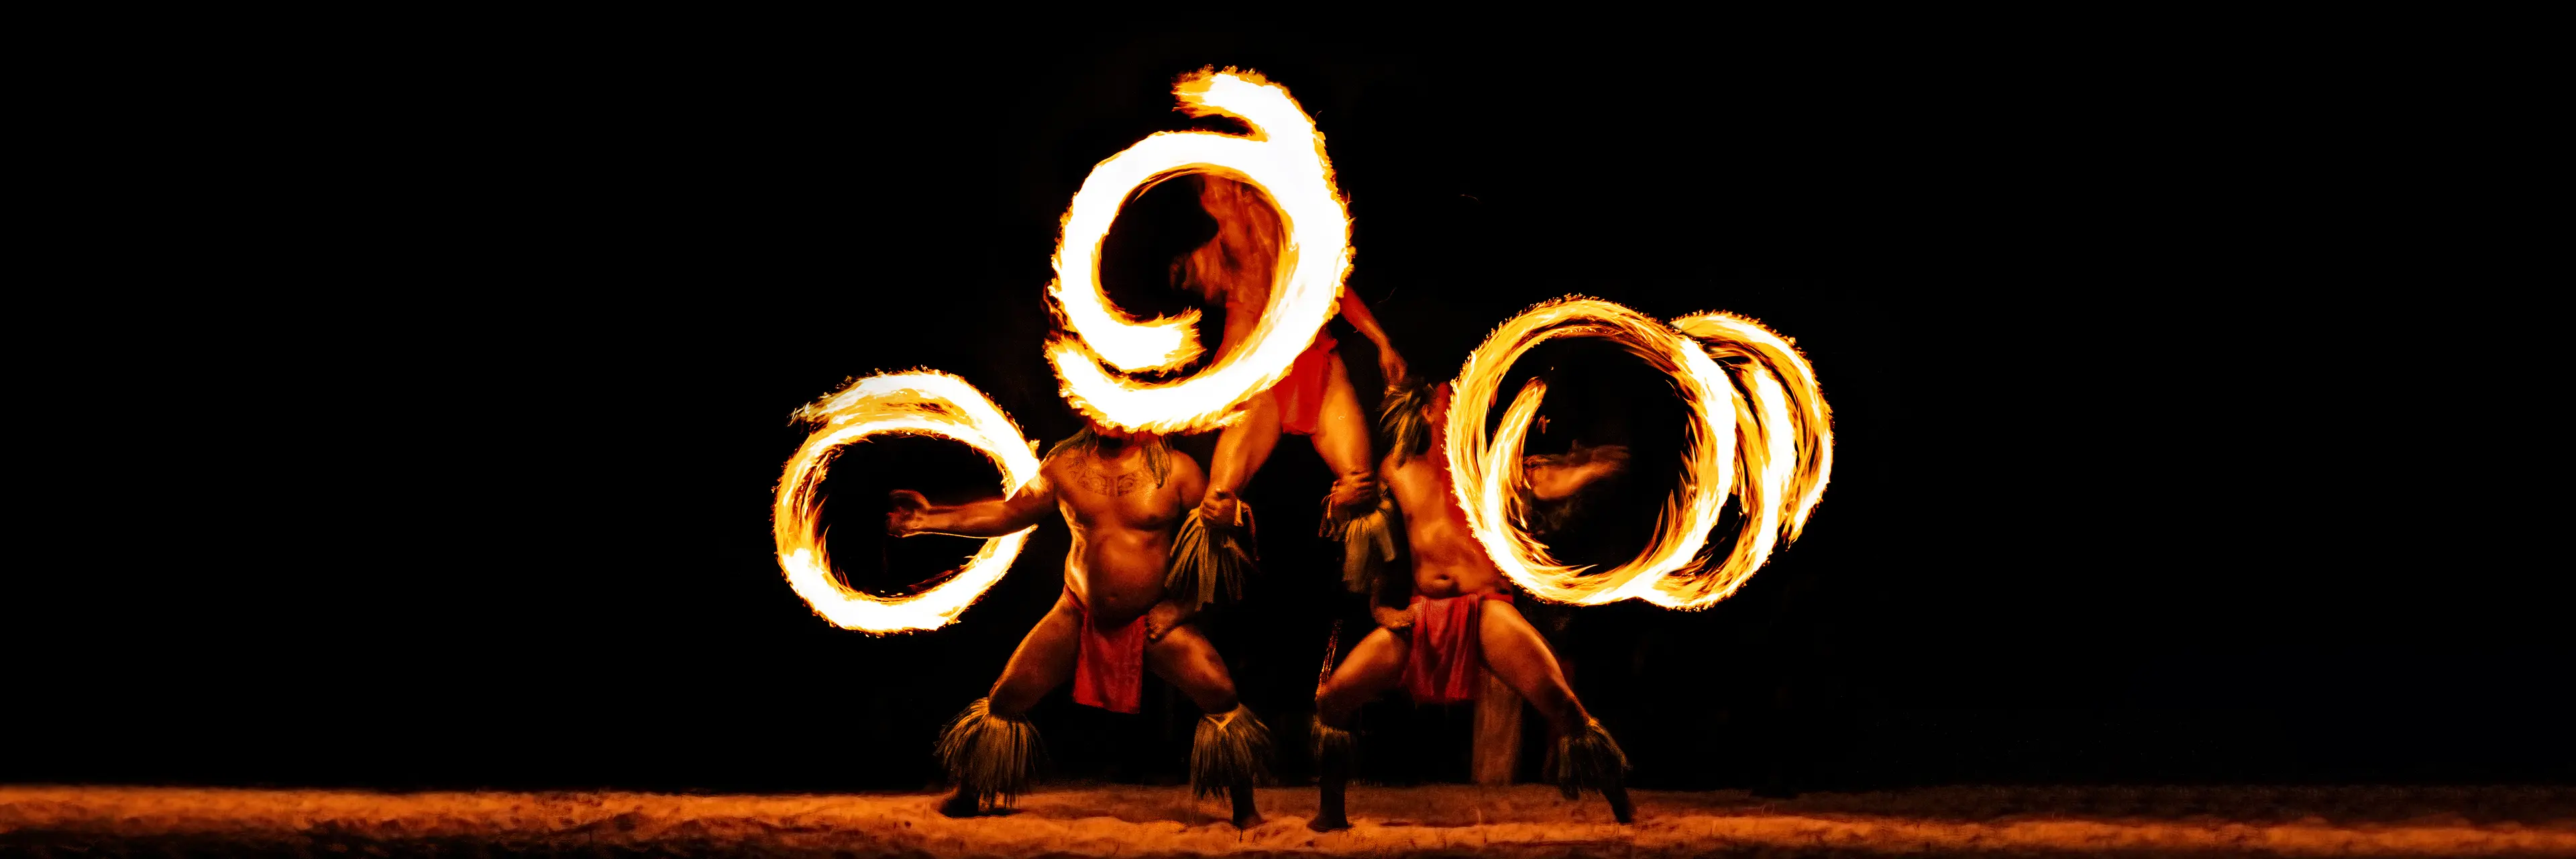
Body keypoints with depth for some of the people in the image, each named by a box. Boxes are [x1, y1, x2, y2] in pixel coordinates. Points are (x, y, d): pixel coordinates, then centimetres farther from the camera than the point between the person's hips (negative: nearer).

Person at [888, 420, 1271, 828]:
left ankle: (1244, 810, -5)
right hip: (1079, 617, 3)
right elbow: (1008, 513, 9)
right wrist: (932, 519, 3)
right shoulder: (1065, 464, -1)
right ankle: (967, 799, 19)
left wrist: (1186, 603, -13)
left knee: (1221, 696, -21)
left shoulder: (1175, 469, -10)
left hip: (1154, 621, -2)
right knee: (1006, 698, -4)